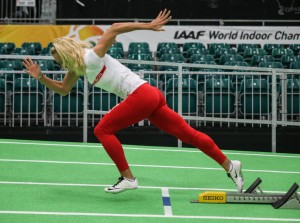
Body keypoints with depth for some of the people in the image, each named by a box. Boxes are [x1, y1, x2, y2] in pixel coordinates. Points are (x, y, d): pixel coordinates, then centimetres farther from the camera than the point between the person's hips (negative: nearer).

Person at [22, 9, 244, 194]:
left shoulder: (90, 58, -11)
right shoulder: (77, 67, 15)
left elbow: (114, 28, -18)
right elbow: (63, 89, 28)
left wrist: (148, 26, -19)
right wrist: (41, 76, 15)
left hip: (141, 94, -10)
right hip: (150, 95, 10)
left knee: (103, 130, -5)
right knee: (188, 134, 8)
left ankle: (128, 178, -4)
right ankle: (229, 165, 11)